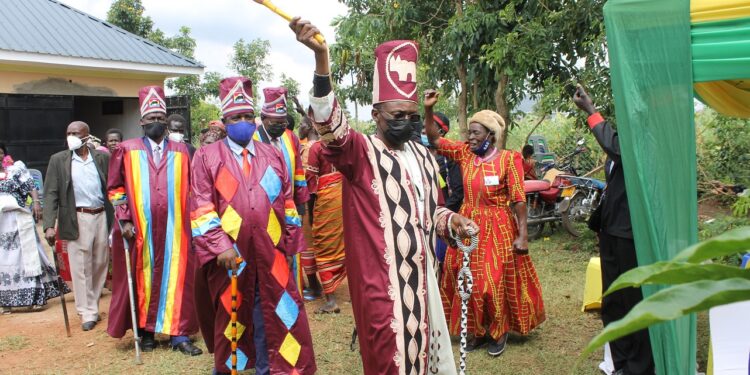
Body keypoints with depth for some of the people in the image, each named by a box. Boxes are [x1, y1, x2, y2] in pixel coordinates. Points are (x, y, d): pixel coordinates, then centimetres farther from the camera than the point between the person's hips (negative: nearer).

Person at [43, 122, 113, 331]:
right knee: (81, 268, 1)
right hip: (77, 220, -2)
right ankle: (88, 314, 11)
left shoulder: (103, 158, 5)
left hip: (101, 217, 2)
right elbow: (51, 194, -1)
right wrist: (49, 225, -10)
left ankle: (92, 304, 29)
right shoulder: (58, 160, 2)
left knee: (100, 264, 11)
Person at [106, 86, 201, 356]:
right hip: (140, 229, -1)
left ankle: (178, 333, 9)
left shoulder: (180, 151, 8)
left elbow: (190, 189, 12)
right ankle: (146, 331, 20)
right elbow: (115, 188, 4)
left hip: (174, 229, 1)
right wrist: (124, 219, -5)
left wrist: (191, 220, 5)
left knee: (176, 278, 2)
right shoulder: (127, 150, 3)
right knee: (142, 279, 7)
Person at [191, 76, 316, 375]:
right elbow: (202, 209, -7)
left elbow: (287, 202, 13)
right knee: (229, 315, 12)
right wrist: (220, 247, -15)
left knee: (276, 314, 6)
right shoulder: (207, 156, 0)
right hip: (229, 254, -2)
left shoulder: (273, 155, 10)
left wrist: (288, 243, 9)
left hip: (269, 253, 3)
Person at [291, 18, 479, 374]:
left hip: (420, 273, 7)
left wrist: (450, 220, 0)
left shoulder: (424, 157, 11)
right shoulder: (361, 152, -9)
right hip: (379, 276, -6)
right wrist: (321, 57, -43)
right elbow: (331, 124, -30)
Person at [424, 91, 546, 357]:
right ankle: (479, 330, 26)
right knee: (468, 279, 10)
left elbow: (519, 199, -12)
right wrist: (428, 109, -10)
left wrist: (522, 235, -14)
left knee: (496, 280, 2)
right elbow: (434, 139, 3)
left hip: (498, 228, -5)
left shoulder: (508, 159, -11)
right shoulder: (464, 153, 2)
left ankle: (500, 331, 23)